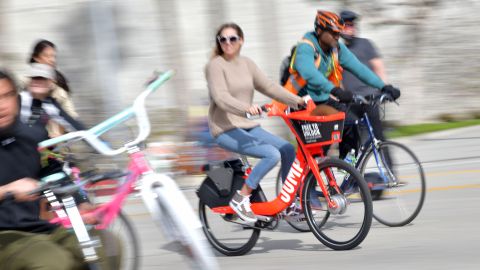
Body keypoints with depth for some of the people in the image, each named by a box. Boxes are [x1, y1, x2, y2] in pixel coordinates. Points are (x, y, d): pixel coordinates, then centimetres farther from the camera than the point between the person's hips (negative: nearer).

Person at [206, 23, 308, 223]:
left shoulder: (247, 63, 12)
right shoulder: (216, 65, -8)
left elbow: (269, 87, 8)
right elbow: (221, 98, -22)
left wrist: (298, 100, -4)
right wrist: (247, 107, -40)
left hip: (248, 127, 7)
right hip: (226, 130, -7)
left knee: (288, 150, -6)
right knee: (272, 154, -24)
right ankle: (240, 199, -15)